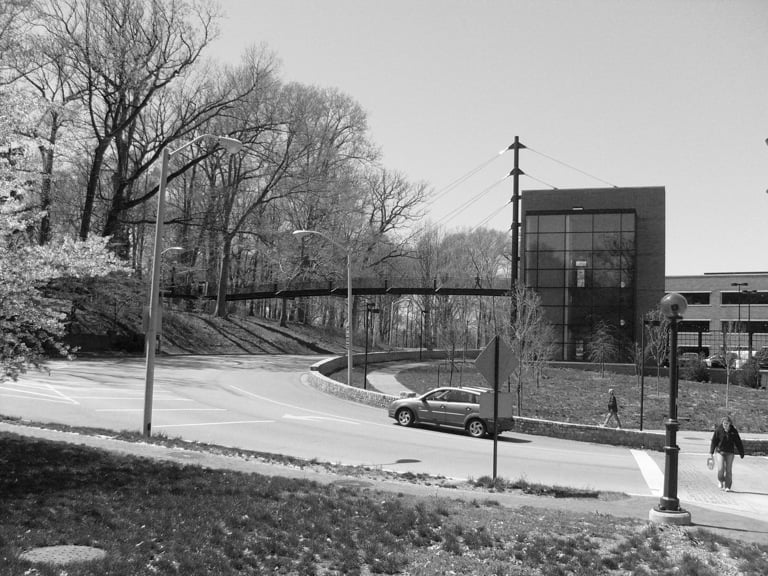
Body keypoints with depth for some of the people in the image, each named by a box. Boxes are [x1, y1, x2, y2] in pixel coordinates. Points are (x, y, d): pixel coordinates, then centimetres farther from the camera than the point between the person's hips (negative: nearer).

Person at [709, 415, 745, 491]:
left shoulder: (734, 431, -3)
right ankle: (721, 481, 21)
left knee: (729, 470, -1)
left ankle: (727, 486, 8)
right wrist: (711, 452, -4)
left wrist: (741, 453, 6)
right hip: (719, 451, -1)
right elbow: (713, 441, -2)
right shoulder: (718, 430, -6)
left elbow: (738, 442, 5)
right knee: (720, 469, -8)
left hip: (730, 453, 1)